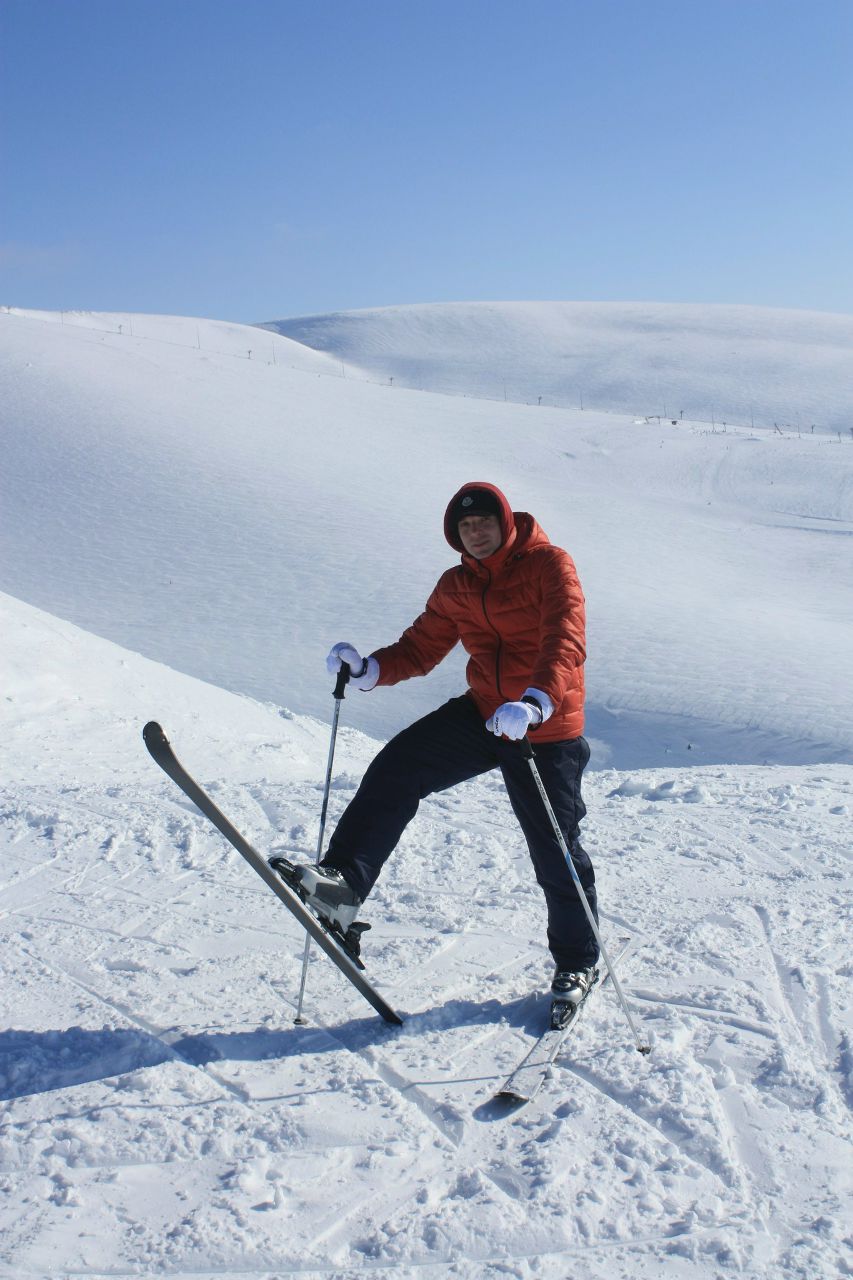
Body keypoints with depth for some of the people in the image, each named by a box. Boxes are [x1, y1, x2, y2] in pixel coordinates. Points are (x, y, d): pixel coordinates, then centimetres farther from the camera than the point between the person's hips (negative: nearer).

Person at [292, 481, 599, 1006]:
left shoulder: (549, 564, -12)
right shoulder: (455, 587, 7)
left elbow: (566, 643, -26)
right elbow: (421, 649, 9)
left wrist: (534, 704, -44)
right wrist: (369, 669, -12)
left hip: (547, 730, -5)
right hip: (483, 713, 5)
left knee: (556, 852, 4)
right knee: (395, 769, -14)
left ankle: (578, 962, 27)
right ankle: (344, 884, -12)